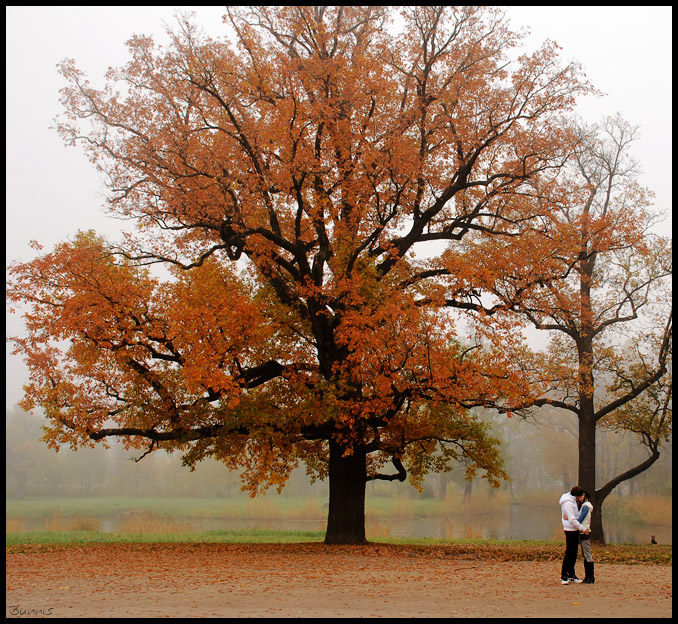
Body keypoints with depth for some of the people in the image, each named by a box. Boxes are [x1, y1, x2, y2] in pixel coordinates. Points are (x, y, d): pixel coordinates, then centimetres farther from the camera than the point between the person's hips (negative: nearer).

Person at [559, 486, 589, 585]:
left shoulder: (573, 501, 13)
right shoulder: (568, 503, -18)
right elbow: (572, 520, -21)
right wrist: (583, 529, -18)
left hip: (574, 530, 10)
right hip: (570, 530, -10)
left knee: (574, 552, 12)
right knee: (569, 553, -8)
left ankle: (571, 575, 19)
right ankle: (563, 576, -4)